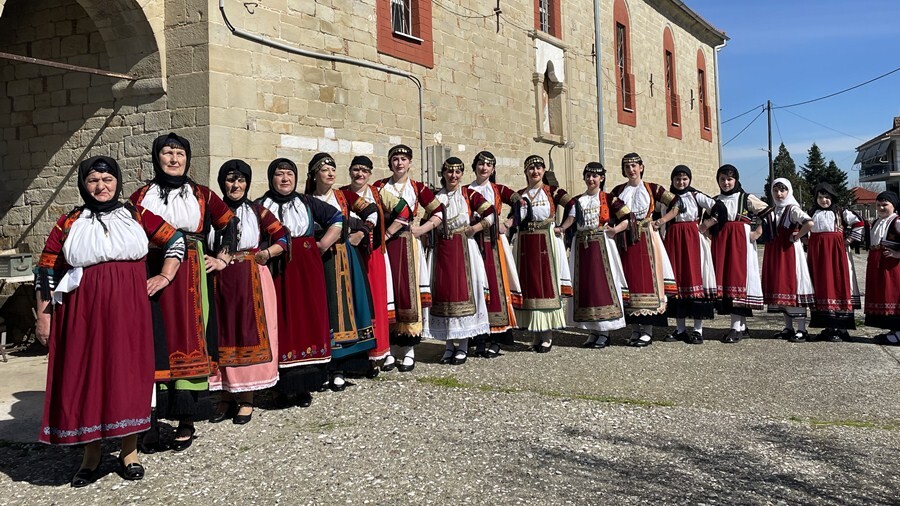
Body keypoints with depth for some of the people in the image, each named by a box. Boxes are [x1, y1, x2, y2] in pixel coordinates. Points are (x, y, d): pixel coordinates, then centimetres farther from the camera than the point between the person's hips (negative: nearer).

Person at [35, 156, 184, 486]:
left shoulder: (137, 216, 7)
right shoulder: (68, 223, 6)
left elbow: (175, 240, 13)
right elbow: (46, 271, 8)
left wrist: (165, 277, 4)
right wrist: (43, 315, 4)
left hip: (128, 309, 0)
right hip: (82, 311, 0)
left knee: (129, 373, 2)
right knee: (84, 375, 3)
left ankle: (129, 451, 16)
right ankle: (91, 453, 17)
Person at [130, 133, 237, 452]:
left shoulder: (202, 195, 8)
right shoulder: (141, 196, 10)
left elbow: (229, 224, 17)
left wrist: (222, 259, 8)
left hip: (191, 278, 0)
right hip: (152, 276, 1)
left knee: (189, 343, -1)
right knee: (154, 345, -1)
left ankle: (186, 422, 8)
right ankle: (151, 421, 6)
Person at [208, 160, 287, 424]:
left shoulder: (258, 211, 4)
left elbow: (283, 237, 6)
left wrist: (267, 253, -9)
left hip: (252, 281, -1)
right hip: (220, 282, 1)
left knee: (250, 334, 2)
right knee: (222, 336, 5)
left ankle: (246, 399, 13)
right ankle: (225, 397, 18)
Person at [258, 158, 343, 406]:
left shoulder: (308, 203, 10)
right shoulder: (260, 206, 5)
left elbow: (337, 220, 14)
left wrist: (322, 246, 6)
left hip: (306, 269, 2)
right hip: (276, 272, -2)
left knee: (308, 321, 1)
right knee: (281, 323, -2)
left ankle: (304, 387, 10)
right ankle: (285, 387, 6)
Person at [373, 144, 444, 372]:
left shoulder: (418, 188, 7)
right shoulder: (380, 186, 9)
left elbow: (439, 212, 7)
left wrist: (422, 229, -5)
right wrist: (380, 236, -6)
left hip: (409, 246, -1)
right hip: (386, 245, 1)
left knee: (409, 292, -2)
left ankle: (409, 349, 4)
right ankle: (391, 348, 9)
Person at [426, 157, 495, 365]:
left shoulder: (469, 195, 1)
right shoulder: (436, 196, 10)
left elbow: (491, 215, -6)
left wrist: (474, 228, -7)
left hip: (464, 249, -3)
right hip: (442, 250, 3)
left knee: (464, 290, -2)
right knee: (443, 292, 3)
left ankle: (463, 346, 7)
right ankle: (450, 345, 14)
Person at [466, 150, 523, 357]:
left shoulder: (498, 189, 9)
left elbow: (518, 202, -6)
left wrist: (506, 224, -18)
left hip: (494, 243, 0)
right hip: (473, 243, 0)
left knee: (495, 284, -2)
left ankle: (495, 339, 3)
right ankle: (480, 339, 6)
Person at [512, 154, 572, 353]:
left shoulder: (552, 191, 1)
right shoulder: (519, 195, 11)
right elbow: (513, 219, 12)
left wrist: (563, 227, -9)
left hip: (546, 243, -3)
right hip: (525, 245, 3)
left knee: (547, 285, -2)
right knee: (529, 286, 4)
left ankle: (548, 334, 4)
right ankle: (535, 335, 12)